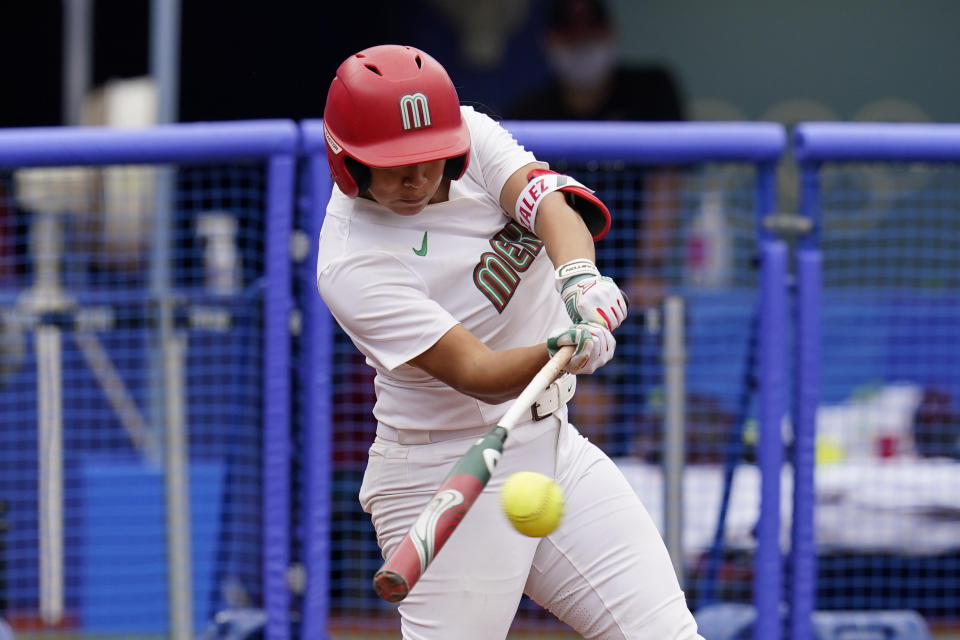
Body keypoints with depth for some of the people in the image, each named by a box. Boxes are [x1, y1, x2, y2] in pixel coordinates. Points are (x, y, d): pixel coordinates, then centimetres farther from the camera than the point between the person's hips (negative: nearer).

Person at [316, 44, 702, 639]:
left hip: (553, 444, 6)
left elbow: (542, 199, -22)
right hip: (446, 476, -6)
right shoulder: (352, 266, -22)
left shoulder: (470, 133, -4)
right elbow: (478, 375, -29)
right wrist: (562, 351, -50)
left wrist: (579, 273, -43)